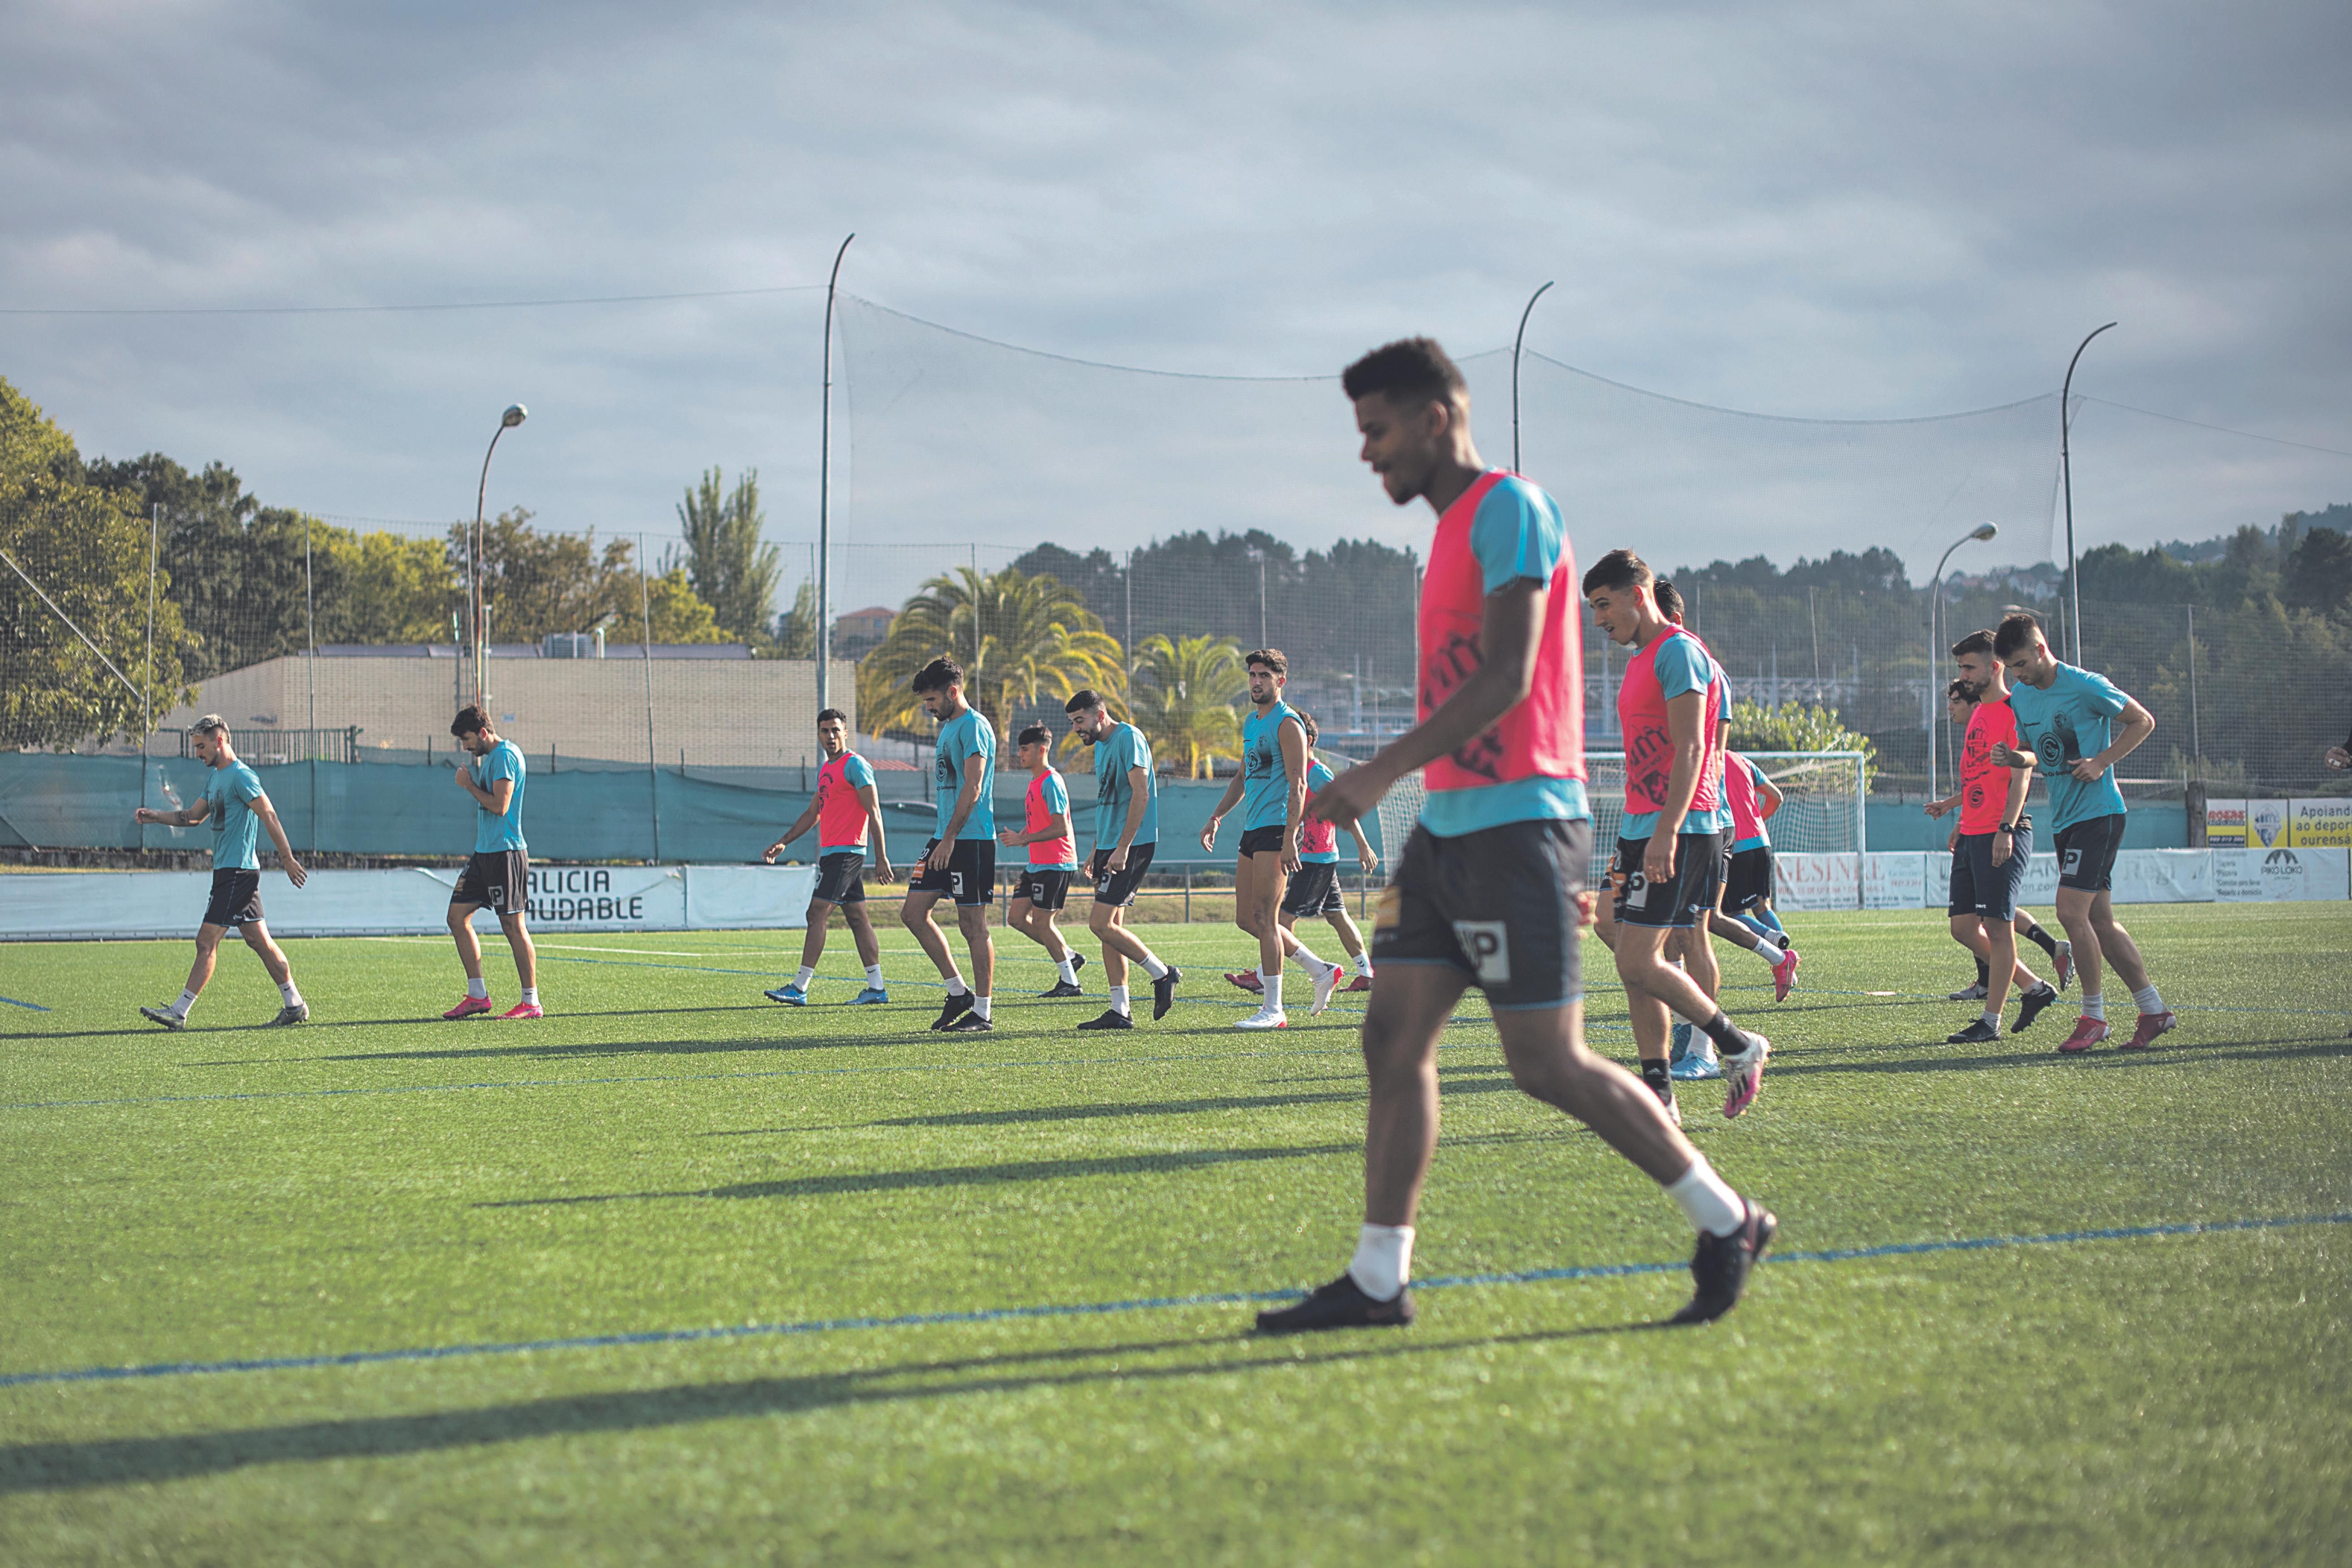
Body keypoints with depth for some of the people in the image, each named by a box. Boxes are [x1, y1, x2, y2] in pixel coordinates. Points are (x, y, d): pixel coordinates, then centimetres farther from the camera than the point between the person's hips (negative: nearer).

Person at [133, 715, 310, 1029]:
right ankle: (295, 1006, 14)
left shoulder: (241, 776, -13)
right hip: (228, 871, 10)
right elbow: (193, 816, 26)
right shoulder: (215, 777, 18)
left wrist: (288, 859, -19)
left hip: (236, 872, -10)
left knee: (207, 941, -9)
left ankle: (179, 1013, -9)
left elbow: (270, 817, -17)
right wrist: (154, 816, 13)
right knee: (258, 940, 11)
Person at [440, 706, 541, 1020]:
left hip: (505, 853, -10)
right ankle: (477, 996, 10)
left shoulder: (505, 755, -12)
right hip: (484, 853, 10)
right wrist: (469, 779, 9)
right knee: (457, 917, 7)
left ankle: (531, 1002, -3)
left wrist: (469, 785, -7)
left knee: (513, 924, -7)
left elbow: (500, 805, -19)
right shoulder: (488, 757, 18)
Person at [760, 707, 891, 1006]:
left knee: (818, 914, -11)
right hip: (831, 852, 9)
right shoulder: (825, 769, 19)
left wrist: (881, 857, -18)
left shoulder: (855, 765, -9)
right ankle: (877, 987, 8)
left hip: (845, 852, -9)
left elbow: (874, 812, -13)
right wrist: (782, 842, 21)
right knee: (858, 918, 8)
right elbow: (812, 814, 27)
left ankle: (800, 988, -12)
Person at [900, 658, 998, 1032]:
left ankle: (982, 1012, 2)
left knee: (973, 924, -5)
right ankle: (958, 992, 13)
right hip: (945, 838, 10)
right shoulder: (947, 727, 18)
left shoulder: (974, 727, -12)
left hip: (971, 839, -10)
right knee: (913, 912, 6)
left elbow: (972, 788, -19)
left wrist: (949, 839, -21)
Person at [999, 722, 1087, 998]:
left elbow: (1060, 828, -21)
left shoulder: (1051, 783, -15)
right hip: (1037, 865, 10)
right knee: (1016, 917, 7)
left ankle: (1070, 983, -1)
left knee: (1041, 922, -8)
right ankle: (1069, 956, 15)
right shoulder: (1035, 782, 16)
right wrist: (1020, 836, 6)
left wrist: (1024, 839, -21)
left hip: (1055, 865, -10)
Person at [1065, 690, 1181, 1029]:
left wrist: (1122, 848, -23)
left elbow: (1140, 795, -19)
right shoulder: (1101, 745, 18)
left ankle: (1163, 975, -1)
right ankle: (1120, 1011, 7)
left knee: (1102, 924, -13)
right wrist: (1097, 851, 23)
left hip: (1131, 846, -10)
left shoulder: (1129, 738, -12)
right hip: (1110, 846, 10)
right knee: (1110, 926, 6)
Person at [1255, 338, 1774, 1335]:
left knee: (1547, 1063, -7)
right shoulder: (1455, 532, 20)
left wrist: (1381, 773, -23)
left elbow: (1507, 677, -19)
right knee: (1393, 1038, 2)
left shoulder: (1509, 508, -9)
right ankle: (1378, 1281, 4)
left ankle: (1726, 1223, 5)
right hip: (1449, 830, 9)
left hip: (1514, 824, -9)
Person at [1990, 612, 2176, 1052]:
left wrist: (2102, 761, -16)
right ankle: (2154, 1010, 16)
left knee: (2071, 912, -15)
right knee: (2099, 920, 7)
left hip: (2098, 813, -8)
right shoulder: (2021, 697, 9)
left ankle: (2094, 1016, -4)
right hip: (2064, 818, 8)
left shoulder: (2085, 686, -13)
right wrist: (2015, 758, -3)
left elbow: (2143, 722, -5)